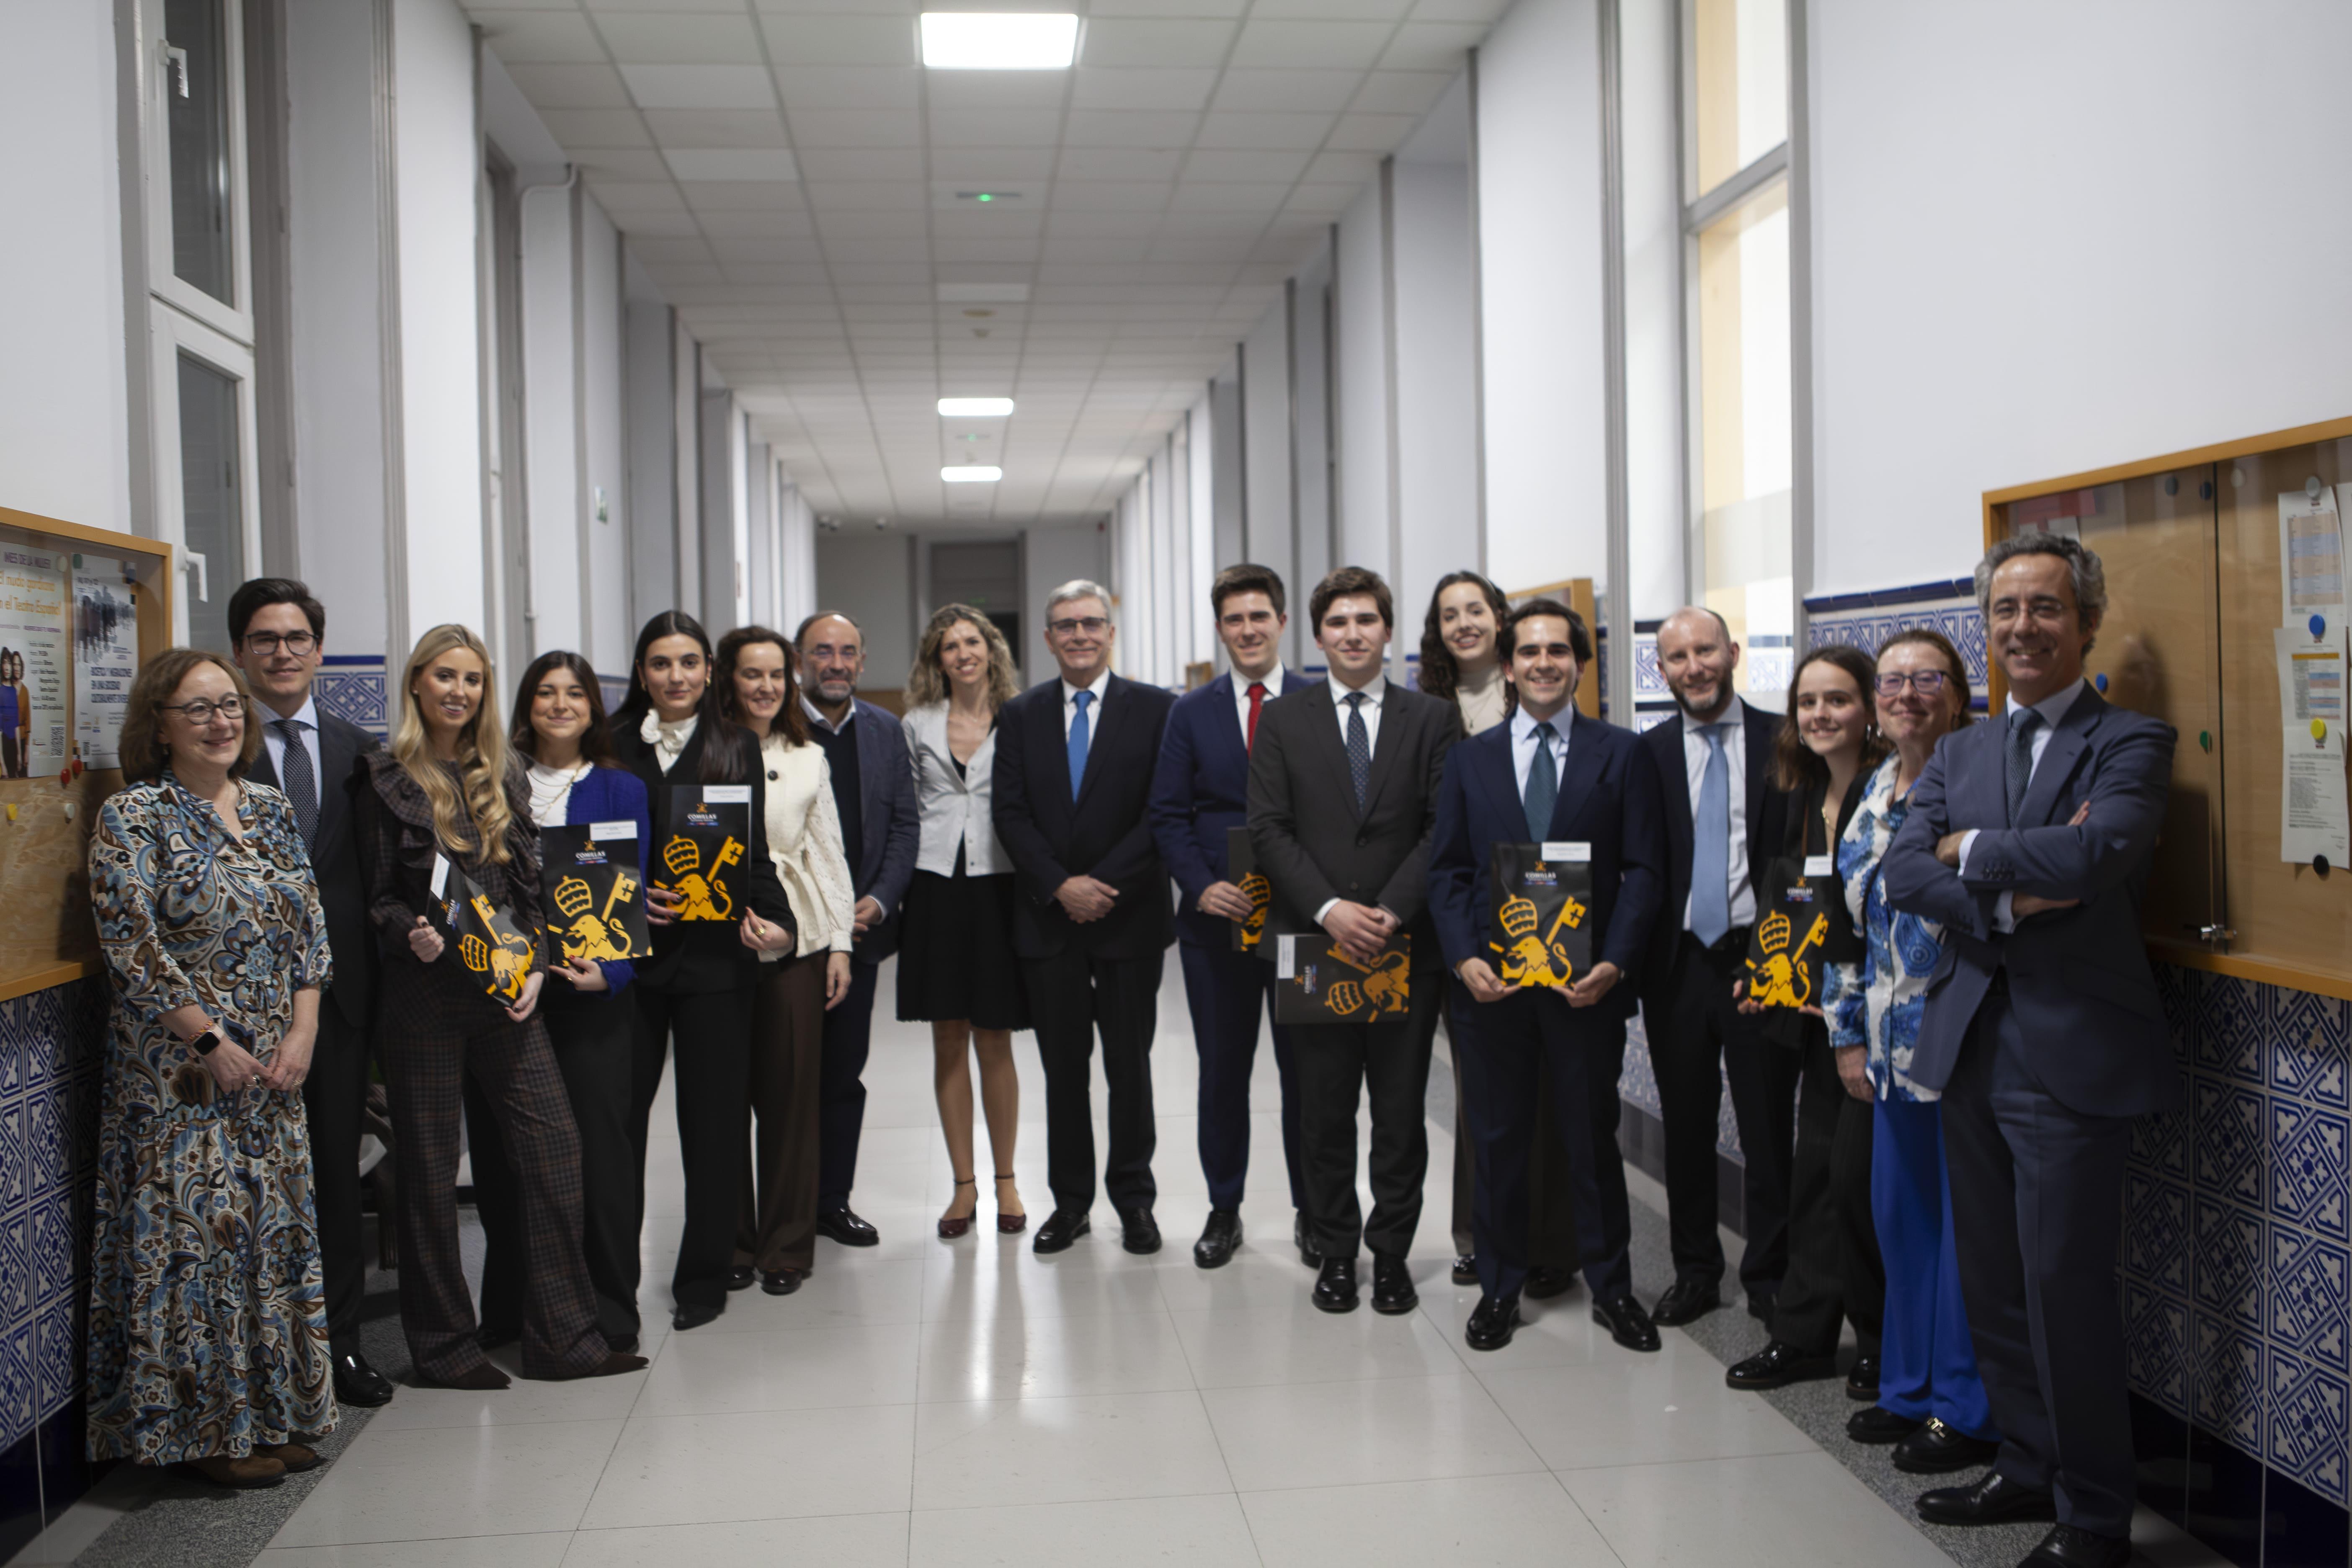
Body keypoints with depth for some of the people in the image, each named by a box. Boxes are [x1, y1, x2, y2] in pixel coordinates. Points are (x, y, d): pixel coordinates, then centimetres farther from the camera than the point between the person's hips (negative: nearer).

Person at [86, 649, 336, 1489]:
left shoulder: (270, 808, 10)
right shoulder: (133, 818, -8)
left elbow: (310, 926, 9)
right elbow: (132, 949, -14)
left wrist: (301, 1033, -2)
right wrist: (214, 1045, -14)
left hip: (274, 1068, 6)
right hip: (179, 1073, -6)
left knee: (277, 1230, 10)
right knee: (195, 1234, -1)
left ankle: (275, 1412, 21)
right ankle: (208, 1429, 11)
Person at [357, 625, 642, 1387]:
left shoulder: (503, 778, 13)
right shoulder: (387, 778, 0)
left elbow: (530, 887, 13)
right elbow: (375, 896, -1)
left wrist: (535, 964, -1)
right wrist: (413, 936, -21)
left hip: (504, 993, 4)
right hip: (423, 993, -4)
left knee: (553, 1144, -1)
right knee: (429, 1166, 4)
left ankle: (562, 1335, 7)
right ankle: (443, 1344, 17)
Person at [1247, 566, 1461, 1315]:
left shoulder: (1432, 719, 6)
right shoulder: (1283, 722, 7)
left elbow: (1443, 829, -1)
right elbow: (1269, 830, 0)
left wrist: (1390, 911, -12)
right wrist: (1329, 909, -12)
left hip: (1407, 944, 0)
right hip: (1314, 944, 0)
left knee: (1401, 1113, 6)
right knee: (1324, 1113, 6)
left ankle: (1391, 1253, 18)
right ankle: (1335, 1252, 19)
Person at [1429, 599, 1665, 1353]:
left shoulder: (1622, 754, 3)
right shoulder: (1469, 758, 7)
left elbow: (1643, 868, -1)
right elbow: (1447, 869, 5)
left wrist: (1614, 962, -13)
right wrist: (1464, 957, -9)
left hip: (1586, 980, -1)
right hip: (1491, 979, 1)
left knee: (1593, 1136, 10)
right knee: (1499, 1140, 10)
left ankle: (1611, 1288, 25)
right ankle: (1499, 1288, 24)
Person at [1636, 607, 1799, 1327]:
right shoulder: (1647, 753, 5)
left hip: (1759, 957, -2)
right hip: (1679, 962, 2)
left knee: (1768, 1127, 3)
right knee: (1686, 1127, 11)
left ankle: (1769, 1277, 18)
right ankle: (1695, 1272, 25)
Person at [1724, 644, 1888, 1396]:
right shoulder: (1804, 797, 12)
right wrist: (1768, 974, 4)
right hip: (1820, 1017, 7)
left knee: (1856, 1174, -5)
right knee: (1814, 1171, 11)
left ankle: (1882, 1343, 14)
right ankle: (1804, 1335, 21)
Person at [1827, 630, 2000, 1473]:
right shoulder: (1874, 794, 12)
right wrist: (1850, 1028, 14)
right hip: (1895, 1045, 7)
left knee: (1964, 1224, 2)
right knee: (1900, 1215, 15)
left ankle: (1965, 1410, 15)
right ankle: (1910, 1387, 30)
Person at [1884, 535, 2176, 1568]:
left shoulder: (2130, 743, -4)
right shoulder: (1958, 754, 14)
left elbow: (2097, 852, -23)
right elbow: (1903, 871, 0)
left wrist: (1971, 849, -9)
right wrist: (2010, 898, -16)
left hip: (2071, 1053, -6)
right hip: (1971, 1046, 6)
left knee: (2066, 1284, -2)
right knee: (1993, 1280, 14)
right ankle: (2028, 1467, 31)